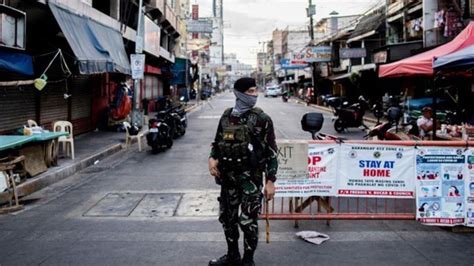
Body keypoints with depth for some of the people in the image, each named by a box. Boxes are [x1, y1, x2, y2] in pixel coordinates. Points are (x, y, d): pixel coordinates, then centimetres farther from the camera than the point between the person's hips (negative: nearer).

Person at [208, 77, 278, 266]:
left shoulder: (262, 119, -7)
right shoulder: (226, 117, 6)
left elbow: (271, 152, -7)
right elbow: (217, 143, 16)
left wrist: (270, 181, -11)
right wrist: (212, 158, -5)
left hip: (250, 177, -5)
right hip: (227, 176, 5)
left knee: (248, 220, -1)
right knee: (227, 217, 15)